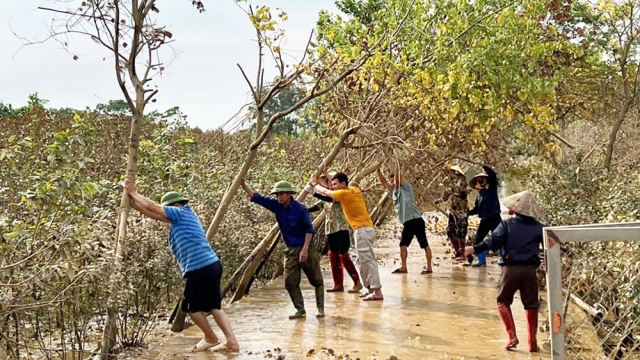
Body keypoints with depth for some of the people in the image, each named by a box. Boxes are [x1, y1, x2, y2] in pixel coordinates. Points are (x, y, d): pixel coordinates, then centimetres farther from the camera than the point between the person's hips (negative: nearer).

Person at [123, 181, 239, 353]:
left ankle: (211, 339, 21)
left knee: (191, 306, 8)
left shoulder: (180, 212, -3)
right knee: (213, 306, 12)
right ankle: (232, 341, 5)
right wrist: (132, 202, 22)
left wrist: (134, 193, 11)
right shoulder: (181, 217, 22)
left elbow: (152, 206, -3)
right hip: (212, 265, 9)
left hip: (200, 268, -9)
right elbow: (154, 214, 24)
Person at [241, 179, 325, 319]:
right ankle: (300, 310, 8)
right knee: (290, 282, -1)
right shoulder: (277, 206, -1)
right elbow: (256, 198, -1)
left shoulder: (300, 208, -15)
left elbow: (309, 229, -14)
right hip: (291, 250, 5)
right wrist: (244, 184, -11)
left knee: (316, 280, 4)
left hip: (307, 248, -5)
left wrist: (305, 249, -20)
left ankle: (320, 309, 14)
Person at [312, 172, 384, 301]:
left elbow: (325, 191, 6)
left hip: (362, 230, -10)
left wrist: (314, 183, 22)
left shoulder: (344, 193, -10)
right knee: (363, 261, 14)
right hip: (364, 229, 10)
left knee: (368, 260, -11)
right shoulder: (355, 190, 13)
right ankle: (370, 288, 18)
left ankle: (377, 292, -13)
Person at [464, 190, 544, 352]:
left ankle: (512, 336, 4)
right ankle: (532, 341, 14)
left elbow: (493, 242, -11)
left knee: (503, 301, 15)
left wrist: (473, 249, -8)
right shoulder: (539, 227, 5)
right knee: (531, 305, 13)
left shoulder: (507, 224, -1)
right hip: (530, 269, 2)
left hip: (511, 268, -2)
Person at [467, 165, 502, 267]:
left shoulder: (492, 189, -2)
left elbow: (493, 175, -17)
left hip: (494, 219, -7)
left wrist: (484, 167, -19)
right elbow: (477, 209, 13)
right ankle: (482, 261, 16)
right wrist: (467, 213, 0)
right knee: (478, 240, 7)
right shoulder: (479, 194, 13)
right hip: (484, 220, 7)